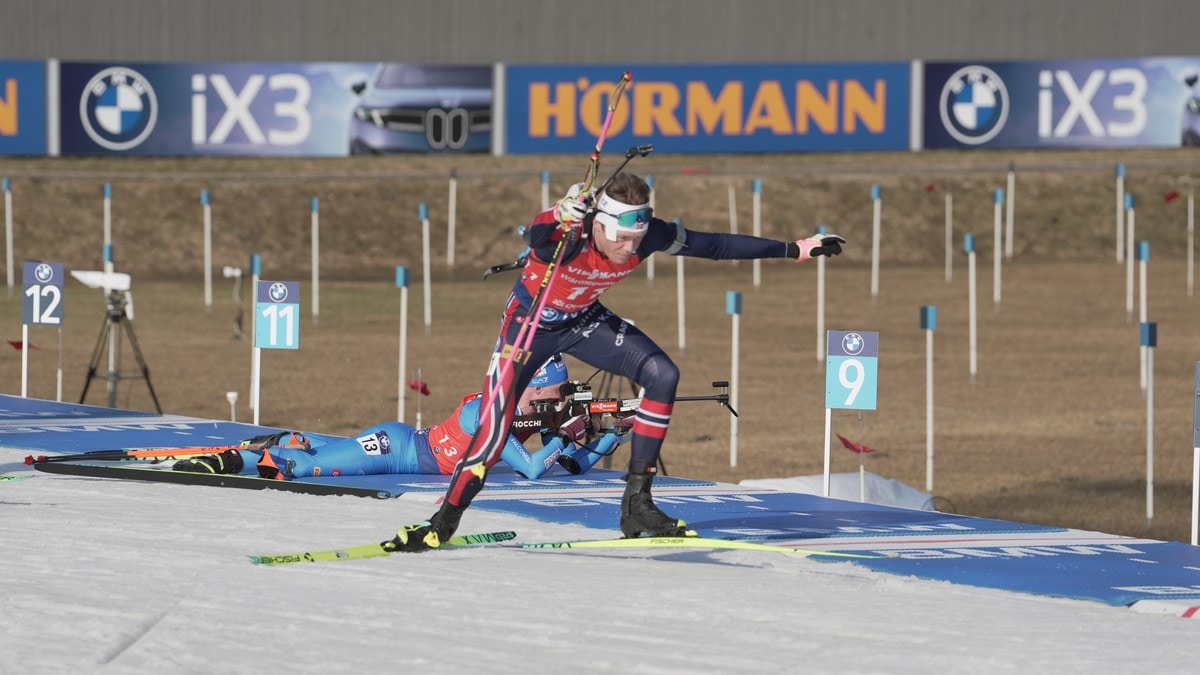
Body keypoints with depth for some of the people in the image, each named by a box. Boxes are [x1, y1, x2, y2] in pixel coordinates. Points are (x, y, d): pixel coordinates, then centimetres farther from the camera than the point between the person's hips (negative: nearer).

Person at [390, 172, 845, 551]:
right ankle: (445, 522, 6)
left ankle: (636, 503, -6)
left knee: (662, 376, -14)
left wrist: (795, 250, -9)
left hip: (583, 320, 4)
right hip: (530, 319, -4)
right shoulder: (565, 233, -37)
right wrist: (571, 209, -80)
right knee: (496, 422, -14)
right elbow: (537, 237, -60)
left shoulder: (651, 235, -23)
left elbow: (717, 245, -12)